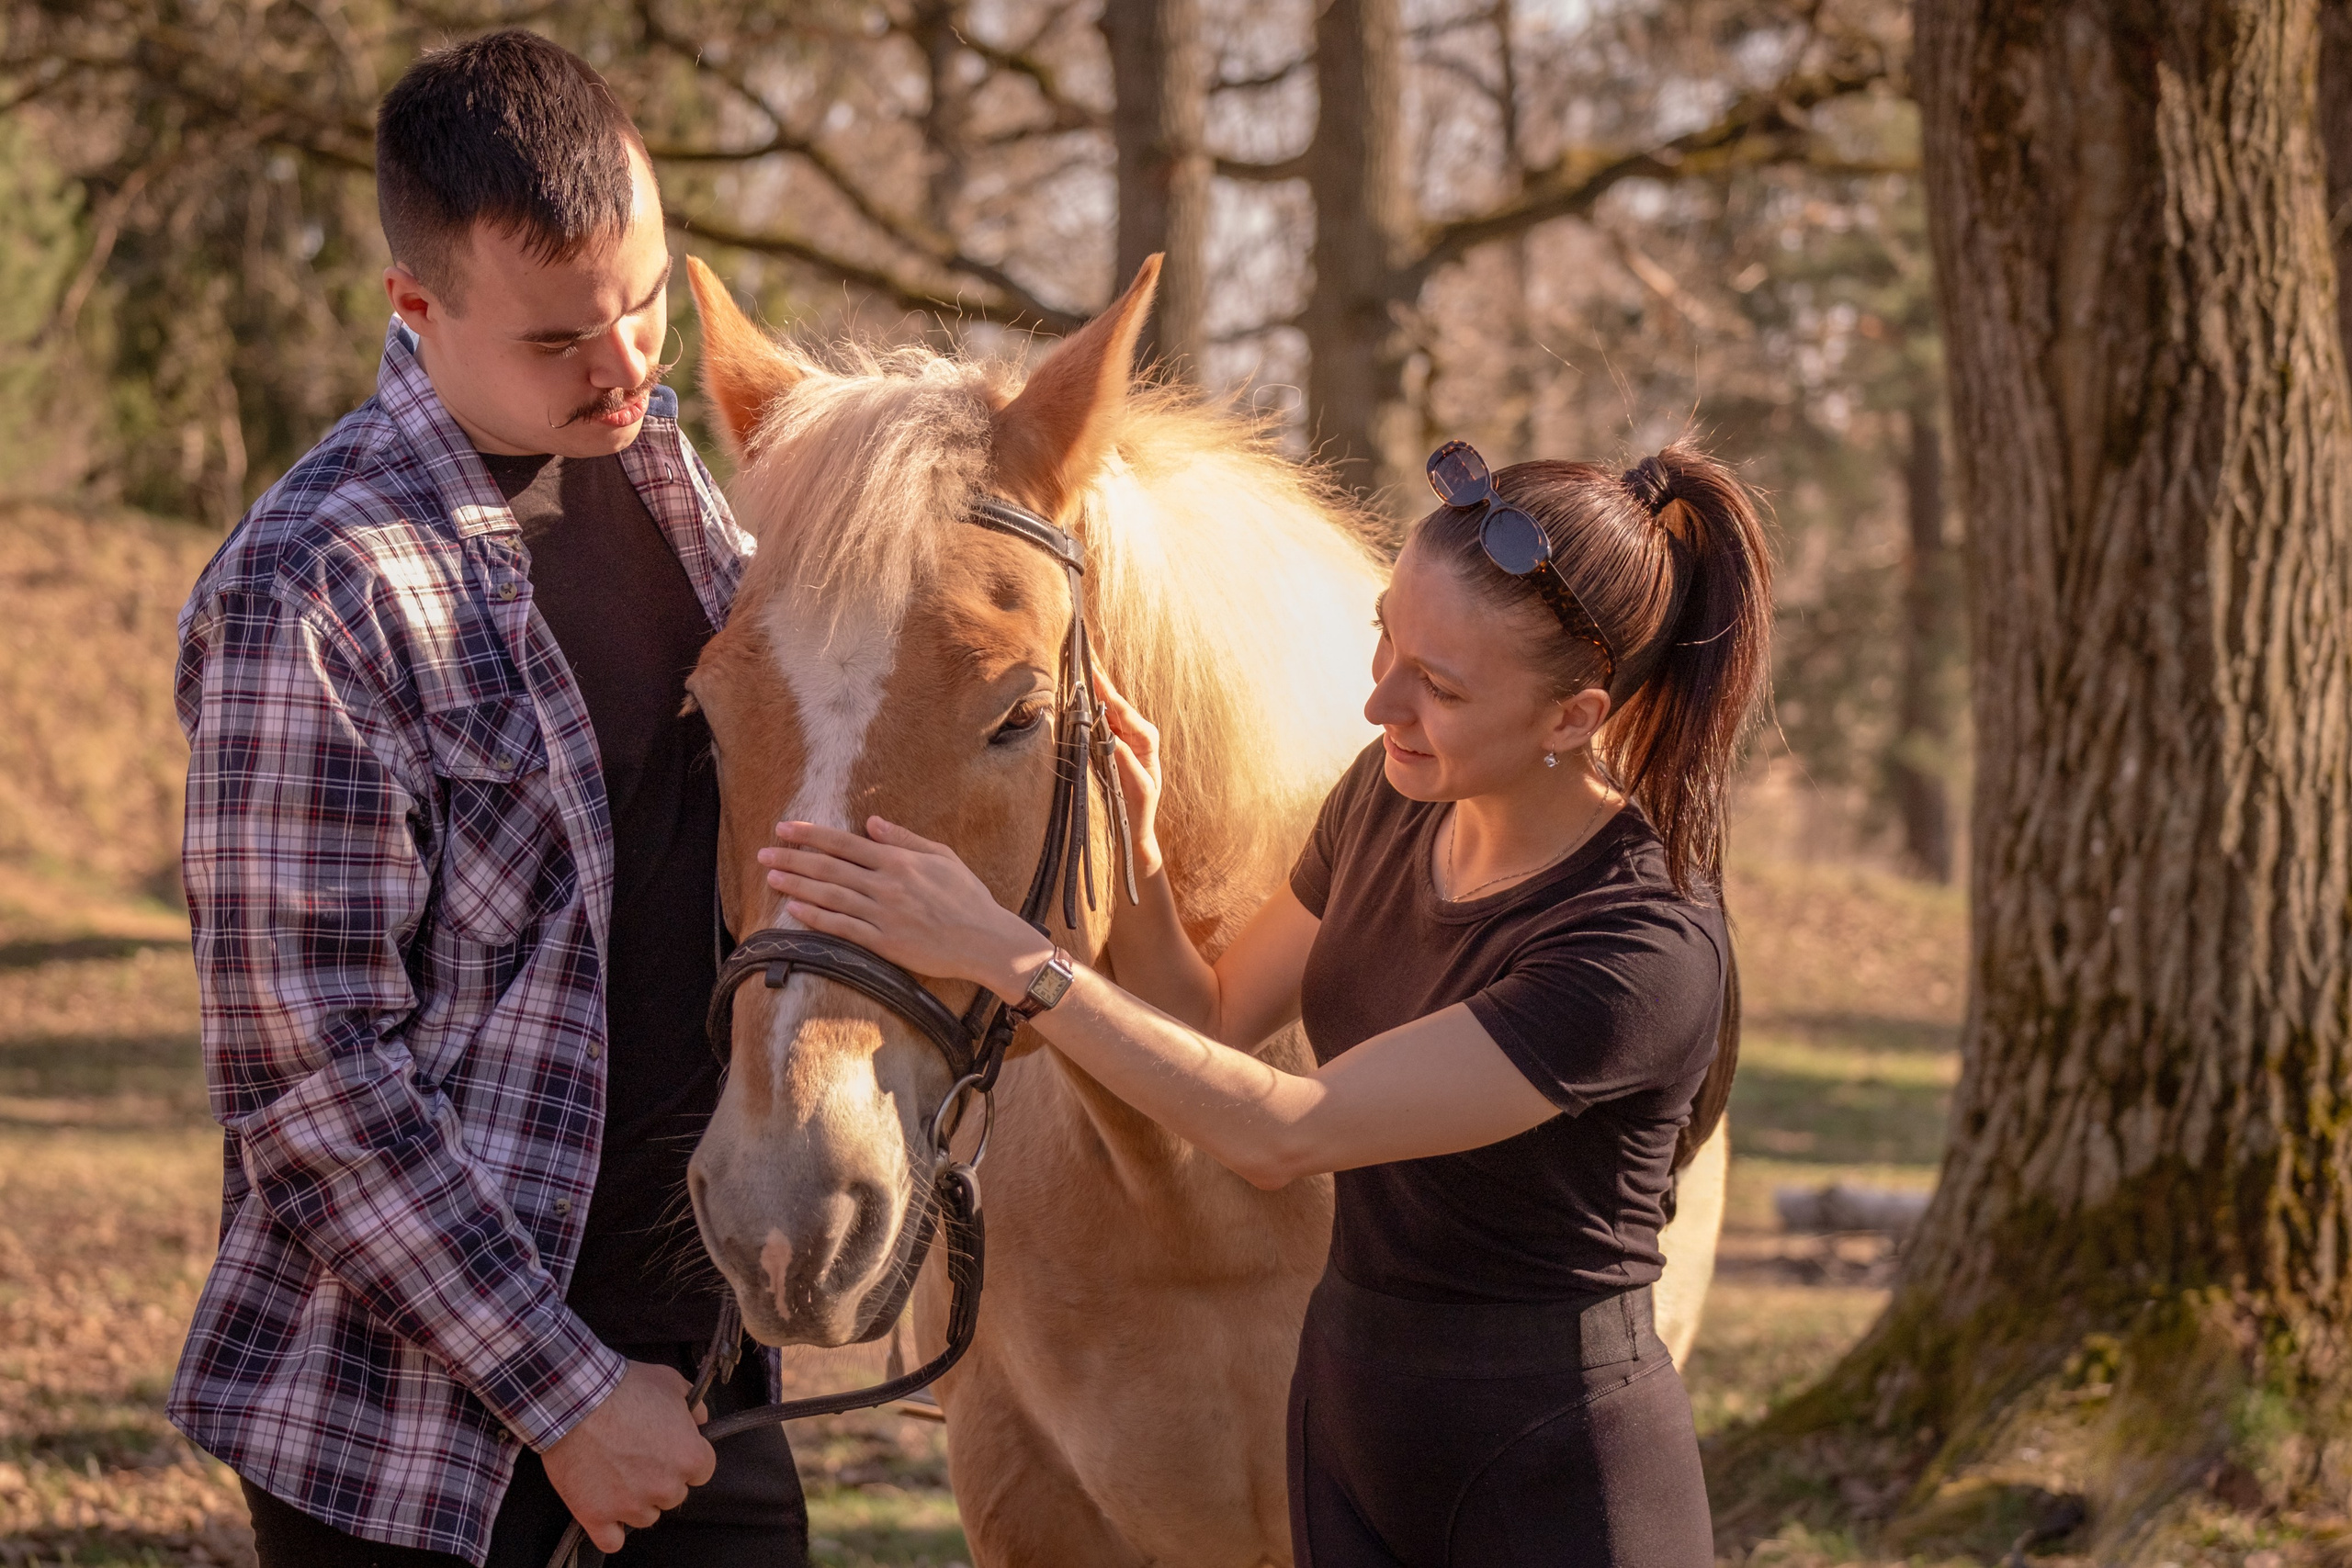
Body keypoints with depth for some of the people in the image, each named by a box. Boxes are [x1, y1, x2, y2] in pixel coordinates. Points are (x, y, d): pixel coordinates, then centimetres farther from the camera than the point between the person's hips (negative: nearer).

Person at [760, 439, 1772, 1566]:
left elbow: (1278, 1133, -28)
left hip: (1553, 1476, -7)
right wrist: (1131, 860, -10)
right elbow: (1213, 1020, 9)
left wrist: (1000, 954, -29)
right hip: (1352, 1424, 7)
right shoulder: (1391, 799, -2)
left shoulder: (1648, 952, -27)